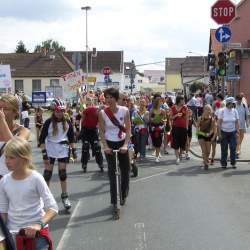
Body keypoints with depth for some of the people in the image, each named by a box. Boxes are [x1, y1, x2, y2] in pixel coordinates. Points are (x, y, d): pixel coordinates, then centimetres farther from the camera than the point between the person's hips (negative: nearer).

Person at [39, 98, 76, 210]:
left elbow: (71, 137, 10)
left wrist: (73, 150, 8)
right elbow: (42, 139, -9)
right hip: (50, 149, -2)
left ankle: (65, 196, 14)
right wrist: (44, 153, -14)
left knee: (63, 172, 4)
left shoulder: (67, 122, -1)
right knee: (48, 172, 1)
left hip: (63, 149, 2)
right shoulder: (49, 122, -10)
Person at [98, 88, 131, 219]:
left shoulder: (124, 111, -11)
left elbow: (128, 129, -9)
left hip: (122, 143, 2)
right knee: (112, 173, -4)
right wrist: (105, 146, -17)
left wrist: (125, 145, -19)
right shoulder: (102, 113, -12)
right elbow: (102, 131, -7)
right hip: (110, 144, -2)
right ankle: (114, 205, -1)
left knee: (125, 170, 10)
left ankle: (124, 195, 37)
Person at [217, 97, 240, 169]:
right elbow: (219, 123, -7)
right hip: (224, 132, -2)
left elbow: (237, 122, 6)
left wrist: (238, 131, -1)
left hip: (232, 132, 2)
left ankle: (233, 163, 12)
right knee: (224, 149, 2)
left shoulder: (235, 111, 2)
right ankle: (223, 163, 13)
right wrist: (219, 133, -10)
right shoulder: (222, 111, -7)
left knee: (233, 148, 0)